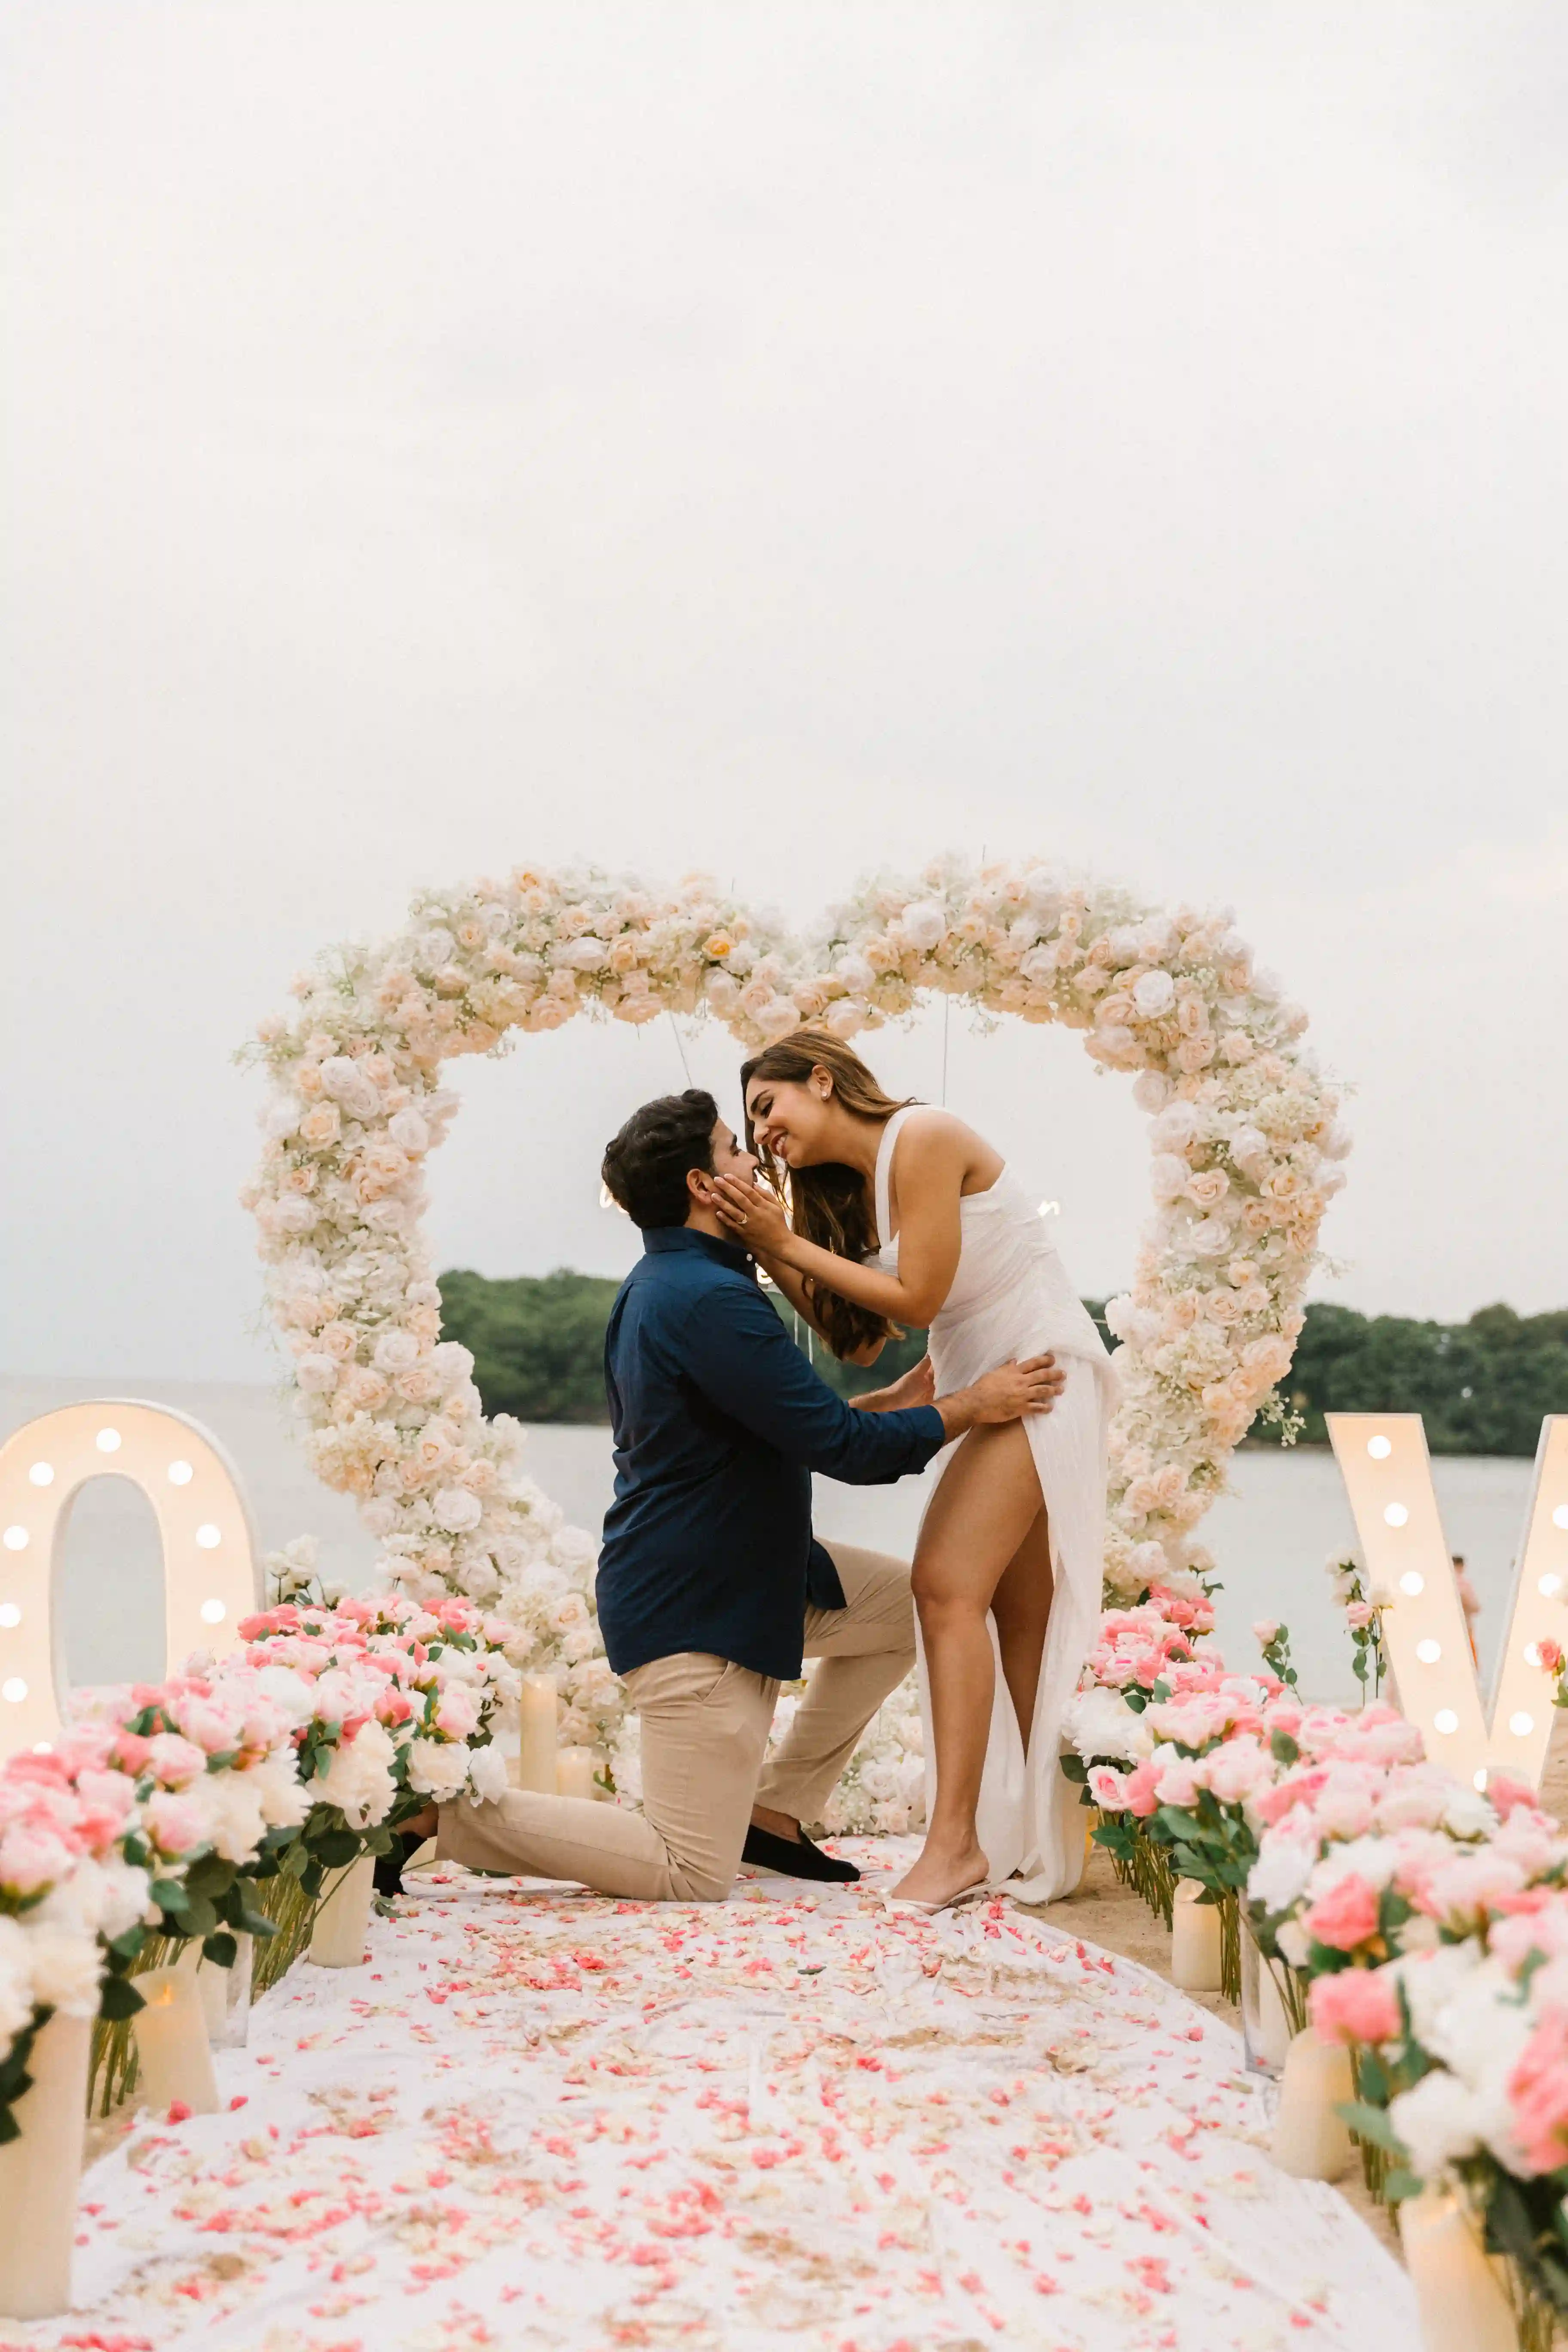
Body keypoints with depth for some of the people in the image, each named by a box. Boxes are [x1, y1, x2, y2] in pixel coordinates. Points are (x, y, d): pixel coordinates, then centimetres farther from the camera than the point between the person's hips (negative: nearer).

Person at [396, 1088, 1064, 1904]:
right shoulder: (711, 1301, -23)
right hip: (694, 1606, -10)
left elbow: (782, 1427, 21)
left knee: (904, 1605, 17)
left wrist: (886, 1404, 16)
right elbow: (842, 1448, -21)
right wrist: (973, 1407, -8)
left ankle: (775, 1812, 19)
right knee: (693, 1875, -6)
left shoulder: (656, 1285, 10)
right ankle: (436, 1807, -5)